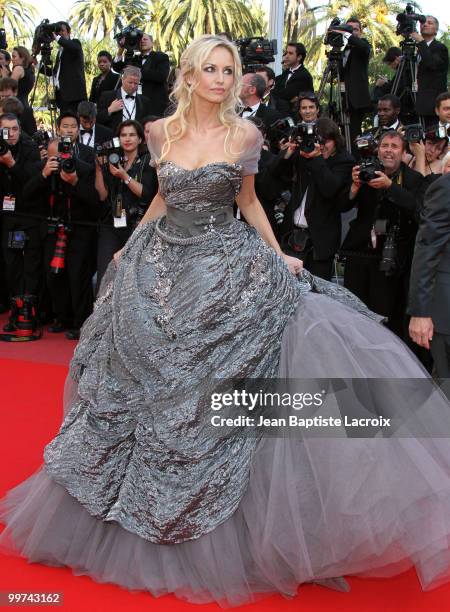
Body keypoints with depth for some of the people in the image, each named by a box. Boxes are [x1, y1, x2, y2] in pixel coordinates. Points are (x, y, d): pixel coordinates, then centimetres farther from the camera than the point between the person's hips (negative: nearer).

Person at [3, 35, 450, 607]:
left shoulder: (245, 134, -1)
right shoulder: (161, 132, 4)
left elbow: (248, 201, 8)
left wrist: (279, 257, 4)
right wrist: (129, 247, 16)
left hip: (229, 270, -3)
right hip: (163, 266, 3)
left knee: (217, 388, -4)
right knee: (148, 384, 9)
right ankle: (140, 515, 30)